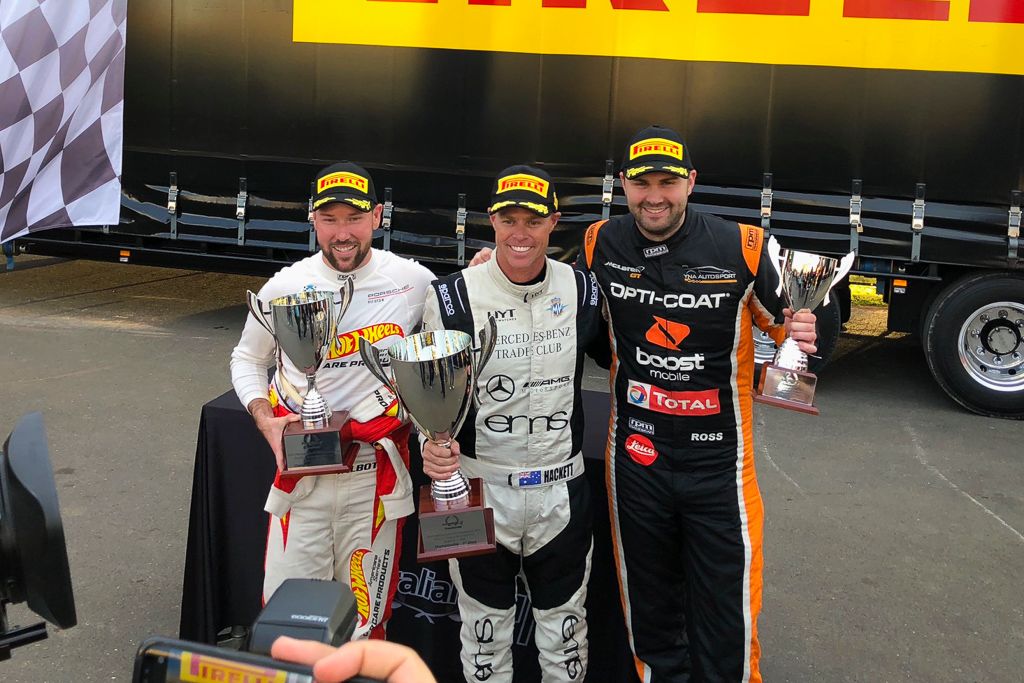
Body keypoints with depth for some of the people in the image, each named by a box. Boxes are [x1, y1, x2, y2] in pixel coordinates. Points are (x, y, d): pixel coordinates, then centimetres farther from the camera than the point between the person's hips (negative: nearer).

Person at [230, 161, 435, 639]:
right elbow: (247, 359, 14)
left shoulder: (415, 282, -3)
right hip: (301, 470, 1)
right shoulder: (284, 287, -1)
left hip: (376, 475, 0)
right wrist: (265, 419, -2)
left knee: (364, 625, 8)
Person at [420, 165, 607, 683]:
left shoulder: (582, 291, -2)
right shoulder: (453, 297, -10)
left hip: (561, 488, 2)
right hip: (479, 485, -2)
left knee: (565, 629, 17)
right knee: (484, 630, 14)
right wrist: (432, 443, -23)